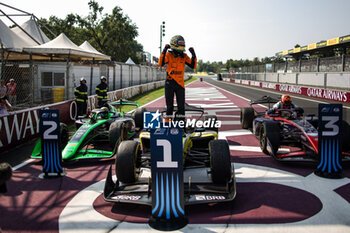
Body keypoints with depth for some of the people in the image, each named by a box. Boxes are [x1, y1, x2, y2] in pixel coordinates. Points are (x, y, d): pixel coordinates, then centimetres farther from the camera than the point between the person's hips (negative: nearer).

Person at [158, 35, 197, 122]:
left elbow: (193, 66, 2)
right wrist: (164, 51, -24)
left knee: (181, 104, 4)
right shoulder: (169, 55, -3)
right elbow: (160, 64, -18)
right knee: (169, 104, 6)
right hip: (170, 83, -2)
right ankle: (168, 119, 18)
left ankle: (181, 119, 13)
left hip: (180, 83, 2)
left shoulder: (184, 56, 6)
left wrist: (193, 55, -8)